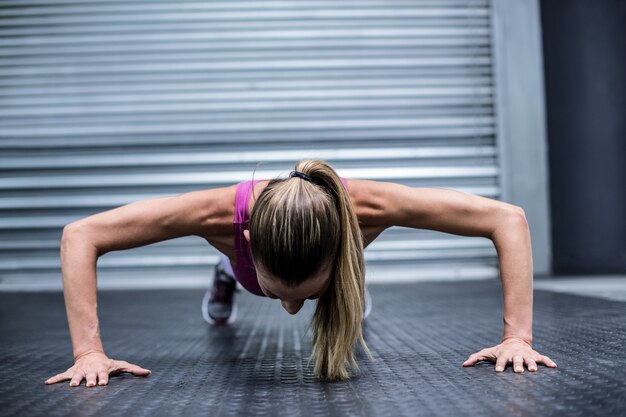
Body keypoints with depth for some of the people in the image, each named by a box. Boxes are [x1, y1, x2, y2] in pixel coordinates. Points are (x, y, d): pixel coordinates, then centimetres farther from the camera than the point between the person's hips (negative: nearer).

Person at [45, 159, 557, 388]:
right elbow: (80, 236, -41)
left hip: (336, 272, 0)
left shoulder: (367, 207, -49)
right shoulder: (223, 214, -49)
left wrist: (518, 336, -46)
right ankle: (225, 276, 71)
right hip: (251, 257, 0)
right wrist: (89, 351, -47)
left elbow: (508, 218, -42)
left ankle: (350, 296, 70)